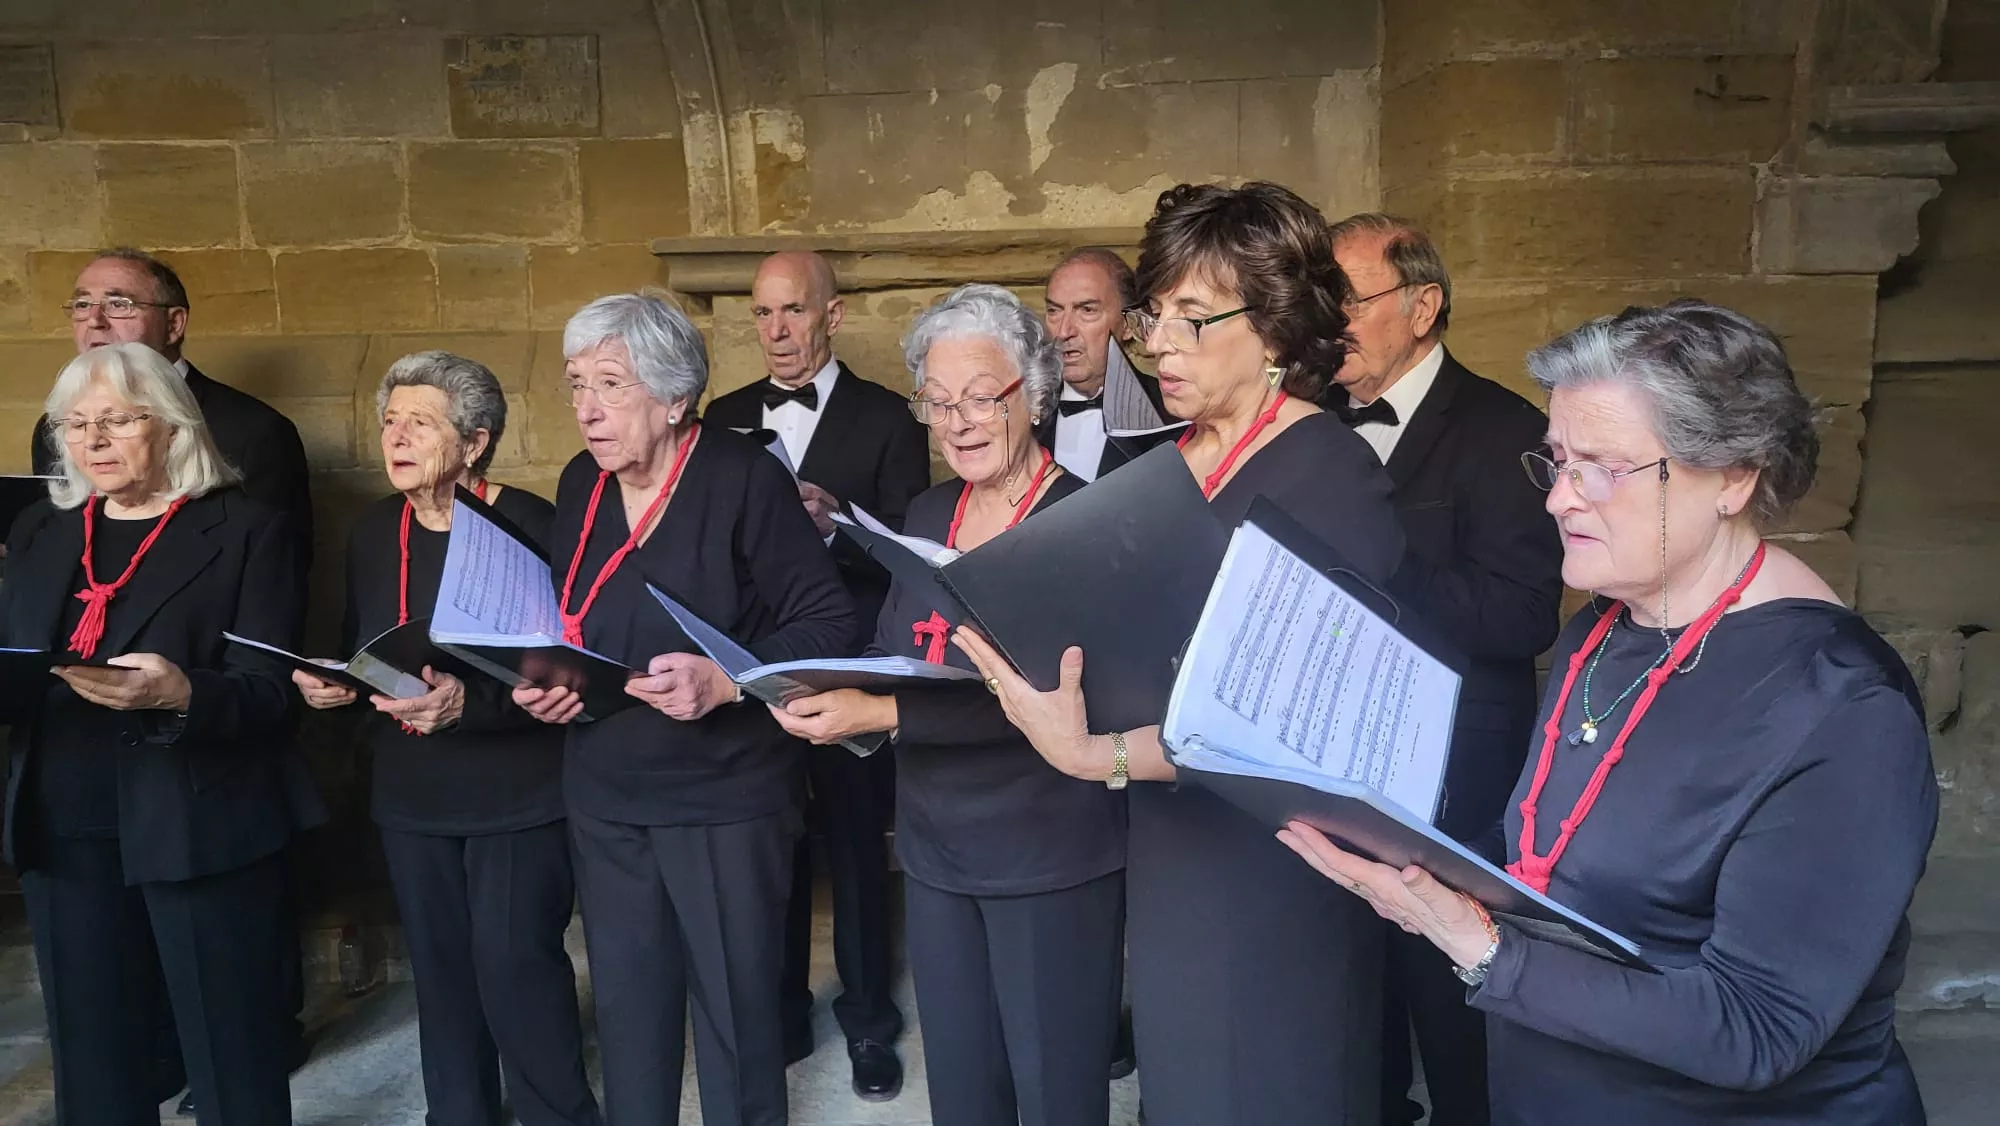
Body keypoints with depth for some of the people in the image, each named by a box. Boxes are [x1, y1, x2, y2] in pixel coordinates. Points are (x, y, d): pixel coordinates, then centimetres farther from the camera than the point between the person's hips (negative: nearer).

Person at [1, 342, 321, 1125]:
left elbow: (271, 694, -10)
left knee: (232, 1061, 3)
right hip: (65, 832, 5)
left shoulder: (246, 531, -4)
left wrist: (182, 694, -29)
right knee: (90, 1059, 13)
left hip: (201, 831, -5)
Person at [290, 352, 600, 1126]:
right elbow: (356, 655, 15)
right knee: (440, 969, 16)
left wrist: (469, 700, -32)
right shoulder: (372, 531, 5)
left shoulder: (529, 525, -15)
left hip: (517, 793, -6)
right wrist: (328, 684, -6)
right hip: (411, 794, 6)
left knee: (515, 966, -2)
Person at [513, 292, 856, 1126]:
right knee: (626, 1008, 16)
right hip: (603, 793, 6)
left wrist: (725, 680, -27)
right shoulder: (581, 483, 5)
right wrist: (542, 679, -2)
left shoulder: (743, 476, -14)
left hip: (724, 795, -5)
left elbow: (829, 622, -16)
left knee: (736, 1010, 9)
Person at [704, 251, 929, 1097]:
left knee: (856, 842, 7)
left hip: (851, 668, -3)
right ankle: (778, 1015, 30)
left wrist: (835, 523, -25)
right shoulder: (725, 417, 10)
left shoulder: (886, 418, -2)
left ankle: (868, 1021, 25)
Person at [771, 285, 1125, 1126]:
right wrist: (821, 689, -11)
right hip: (935, 845, 6)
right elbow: (889, 653, 9)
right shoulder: (927, 515, 6)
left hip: (1049, 854, -6)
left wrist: (883, 715, -29)